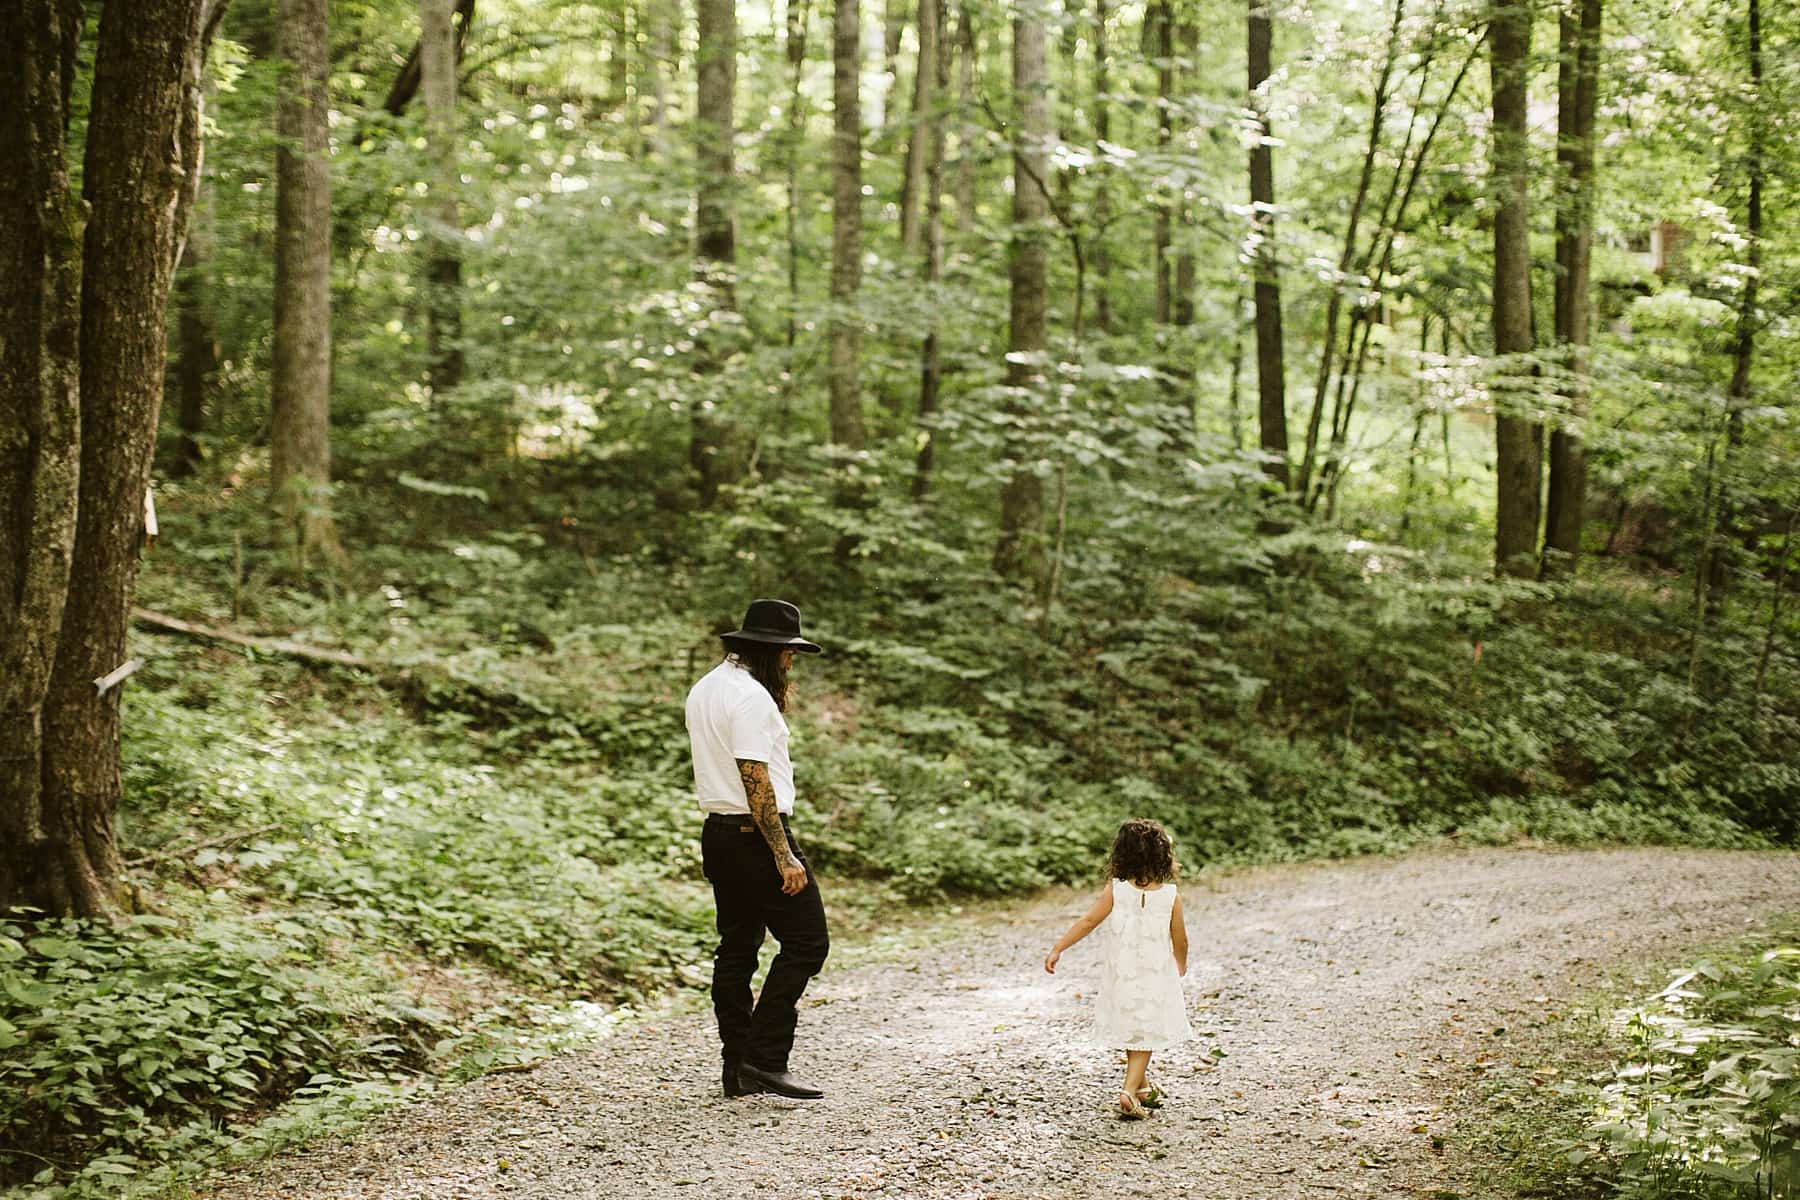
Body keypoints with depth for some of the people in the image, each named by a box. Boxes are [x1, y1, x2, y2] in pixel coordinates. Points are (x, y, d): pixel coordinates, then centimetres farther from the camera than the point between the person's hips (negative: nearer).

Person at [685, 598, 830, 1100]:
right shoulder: (750, 697, -16)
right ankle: (765, 1058, -10)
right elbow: (756, 781, -22)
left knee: (736, 948, 12)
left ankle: (737, 1067, 15)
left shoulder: (704, 689, 14)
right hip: (756, 837, -10)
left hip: (718, 833, 10)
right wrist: (784, 856, -22)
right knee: (806, 942, -6)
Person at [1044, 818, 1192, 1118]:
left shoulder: (1115, 890, -12)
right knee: (1144, 1037, 7)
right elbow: (1179, 938, -2)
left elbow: (1088, 921, -15)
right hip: (1156, 977, -1)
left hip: (1121, 976, 1)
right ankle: (1130, 1092, -11)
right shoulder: (1171, 896, -11)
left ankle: (1142, 1086, 36)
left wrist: (1057, 948, -11)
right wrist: (1181, 964, 18)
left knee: (1131, 1033, 20)